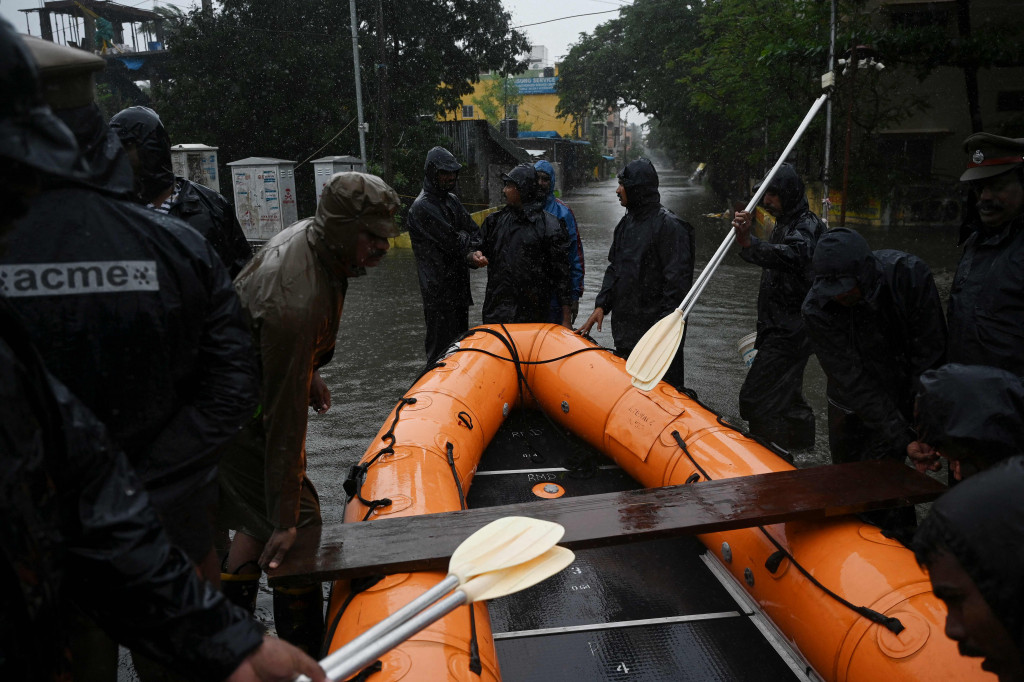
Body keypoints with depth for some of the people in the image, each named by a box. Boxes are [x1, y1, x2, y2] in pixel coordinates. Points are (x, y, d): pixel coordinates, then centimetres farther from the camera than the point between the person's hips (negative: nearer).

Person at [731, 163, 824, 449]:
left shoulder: (807, 225, -15)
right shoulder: (784, 224, 18)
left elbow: (792, 255, -39)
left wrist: (750, 244, -57)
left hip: (789, 332, -11)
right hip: (779, 329, 11)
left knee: (755, 399, -15)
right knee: (785, 395, 20)